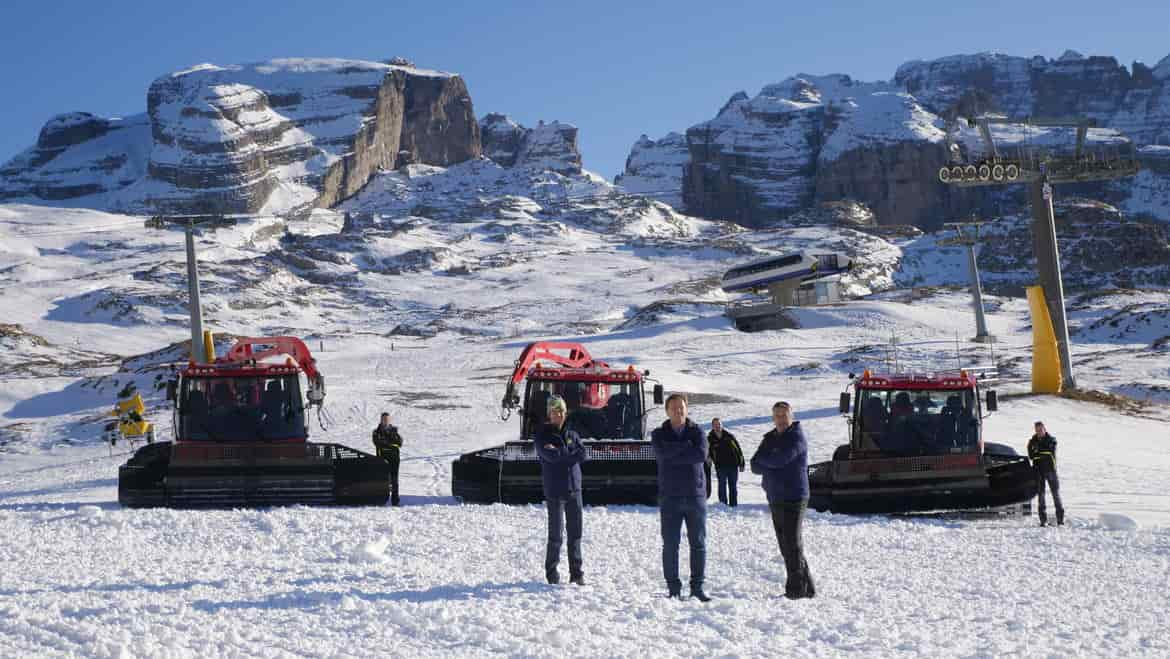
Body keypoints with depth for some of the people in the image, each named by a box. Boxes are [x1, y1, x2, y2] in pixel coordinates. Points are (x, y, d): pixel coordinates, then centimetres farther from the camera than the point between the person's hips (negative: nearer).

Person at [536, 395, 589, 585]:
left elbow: (583, 455, -3)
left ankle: (576, 572, 11)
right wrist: (570, 455, -6)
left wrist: (559, 453, -10)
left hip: (574, 490, 4)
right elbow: (551, 456, -17)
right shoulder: (542, 437, 1)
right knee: (556, 535, -5)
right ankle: (552, 572, 6)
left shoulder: (572, 435, 13)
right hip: (554, 491, -4)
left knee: (575, 533, 5)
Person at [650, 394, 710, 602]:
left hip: (695, 496, 1)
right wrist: (687, 446, -9)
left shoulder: (697, 432, 8)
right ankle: (673, 588, 5)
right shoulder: (659, 434, 7)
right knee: (670, 545, -1)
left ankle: (697, 588, 8)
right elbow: (662, 453, -14)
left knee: (698, 544, 1)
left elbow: (701, 454, -12)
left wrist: (674, 455, -11)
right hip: (669, 497, -1)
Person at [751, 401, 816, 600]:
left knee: (793, 544, -10)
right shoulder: (770, 438, 16)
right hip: (775, 499, 8)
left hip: (793, 499, -8)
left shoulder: (797, 437, -8)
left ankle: (797, 588, -7)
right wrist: (772, 467, -11)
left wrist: (763, 459, -1)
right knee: (786, 546, 9)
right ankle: (806, 587, 15)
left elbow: (780, 459, -21)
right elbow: (755, 466, 8)